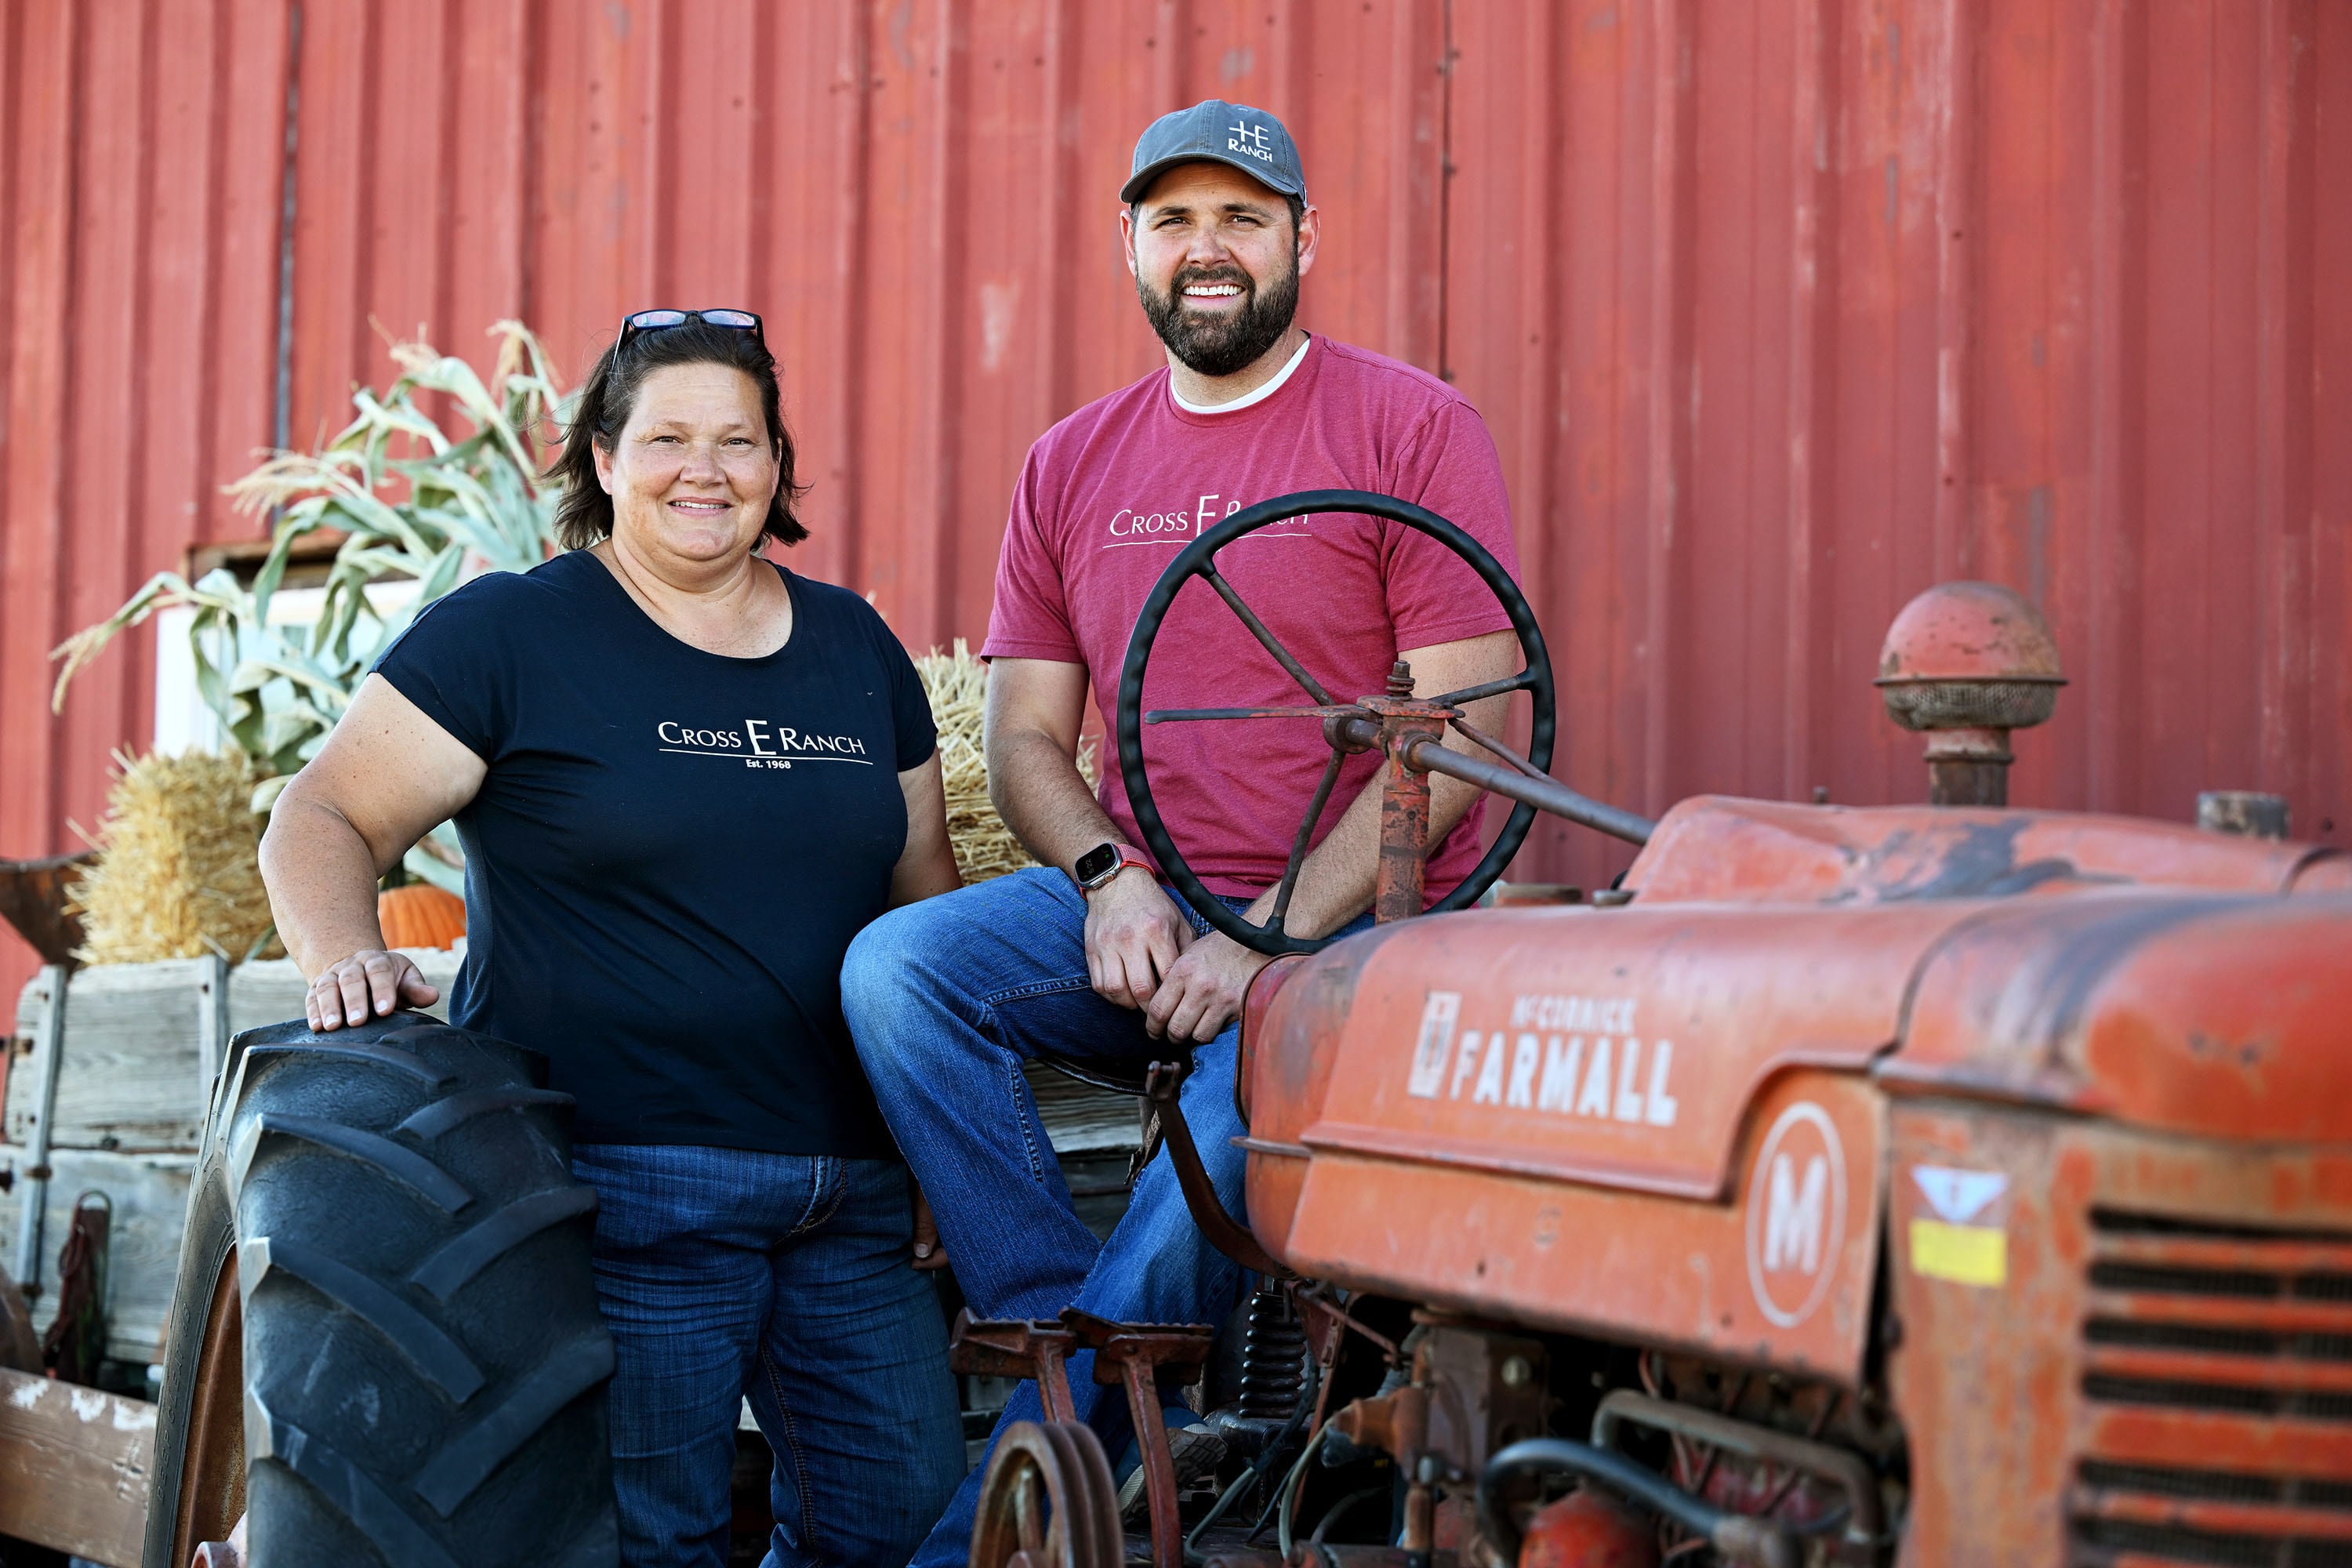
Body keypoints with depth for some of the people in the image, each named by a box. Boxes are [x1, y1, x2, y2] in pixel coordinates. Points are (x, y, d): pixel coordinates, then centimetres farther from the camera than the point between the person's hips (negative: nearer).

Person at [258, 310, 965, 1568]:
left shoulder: (854, 649, 15)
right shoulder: (509, 637, -1)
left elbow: (922, 896, 20)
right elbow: (323, 821, -3)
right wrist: (345, 958, -23)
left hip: (851, 1204, 5)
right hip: (622, 1188, -5)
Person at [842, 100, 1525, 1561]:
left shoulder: (1412, 430, -1)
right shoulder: (1072, 468, 15)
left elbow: (1466, 728, -8)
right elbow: (1027, 738, 15)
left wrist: (1270, 938, -15)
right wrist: (1109, 878, -8)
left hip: (1355, 926, -5)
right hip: (1137, 914, 5)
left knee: (1235, 1128, -31)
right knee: (896, 969, -21)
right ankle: (1133, 1406, -20)